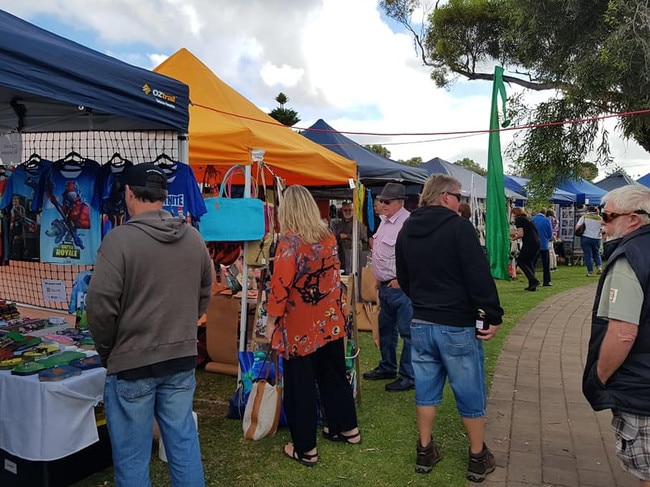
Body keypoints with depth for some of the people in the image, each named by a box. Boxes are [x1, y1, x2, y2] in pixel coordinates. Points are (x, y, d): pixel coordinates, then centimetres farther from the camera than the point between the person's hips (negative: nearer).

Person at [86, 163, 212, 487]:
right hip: (182, 358, 5)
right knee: (184, 443, 16)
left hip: (131, 362, -5)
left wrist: (106, 350, 2)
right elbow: (204, 296, 10)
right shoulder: (193, 238, 2)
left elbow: (100, 305, -15)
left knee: (132, 455, 11)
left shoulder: (120, 238, -15)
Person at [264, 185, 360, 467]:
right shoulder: (328, 235, 3)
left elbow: (280, 285, -19)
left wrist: (271, 321, -10)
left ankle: (305, 449, 18)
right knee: (334, 374, 21)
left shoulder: (289, 240, -16)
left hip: (300, 325, -6)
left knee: (300, 384, 7)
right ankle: (347, 428, 36)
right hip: (330, 320, 6)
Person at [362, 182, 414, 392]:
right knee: (385, 328, 21)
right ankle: (387, 367, 37)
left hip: (400, 287, -10)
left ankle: (408, 376, 11)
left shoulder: (408, 223, -19)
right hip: (385, 286, 11)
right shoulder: (385, 221, 13)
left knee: (407, 332, -1)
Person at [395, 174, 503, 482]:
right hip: (458, 326, -6)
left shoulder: (406, 230, 6)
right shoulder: (459, 227, -15)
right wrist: (494, 317, -9)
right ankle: (478, 458, 25)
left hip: (420, 324, 6)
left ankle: (425, 452, 27)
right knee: (470, 393, 10)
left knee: (425, 389, 16)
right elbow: (479, 276, -18)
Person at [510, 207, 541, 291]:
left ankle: (534, 280, -9)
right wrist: (516, 235, 25)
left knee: (520, 262, 1)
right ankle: (532, 286, 12)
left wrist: (514, 238, 6)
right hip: (537, 242, 8)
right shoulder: (527, 219, 23)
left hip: (529, 243, -8)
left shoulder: (518, 220, -2)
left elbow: (521, 234, -10)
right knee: (529, 263, 14)